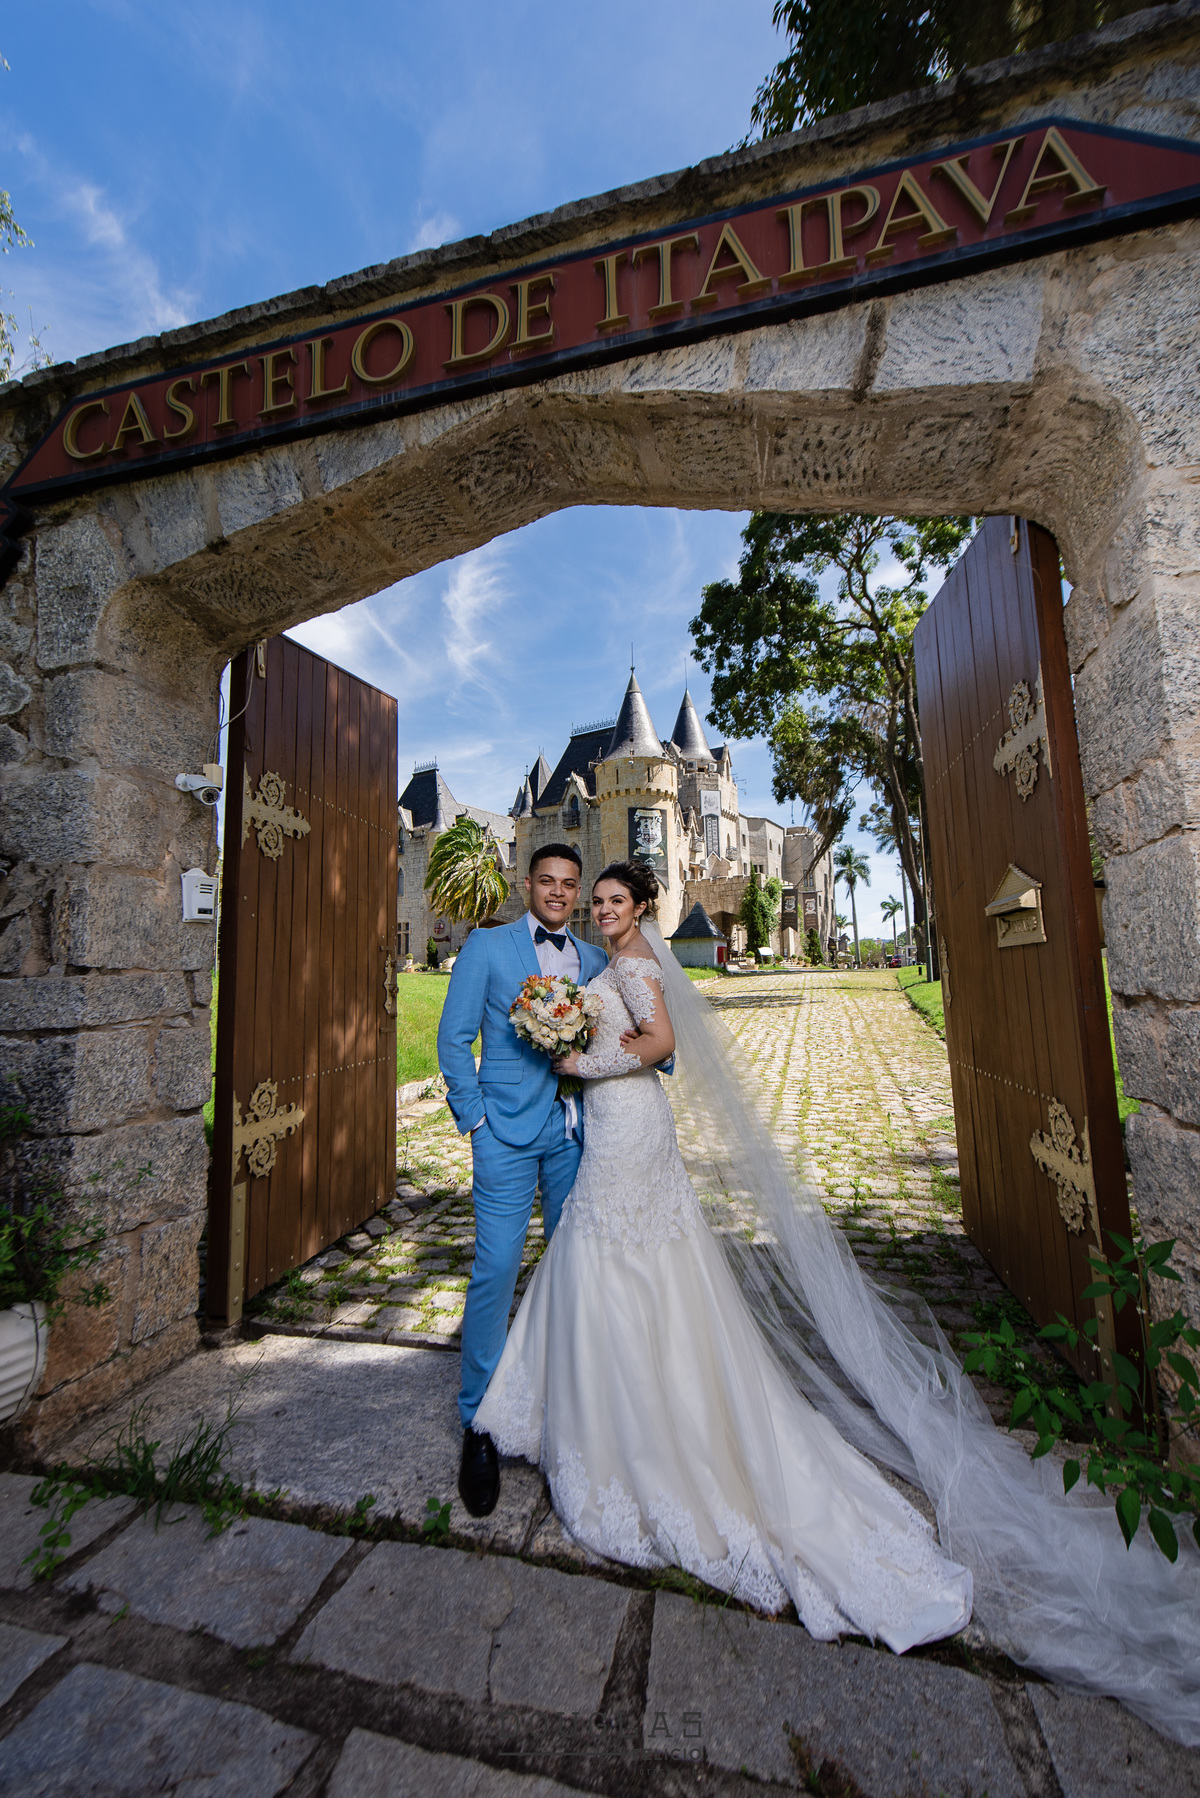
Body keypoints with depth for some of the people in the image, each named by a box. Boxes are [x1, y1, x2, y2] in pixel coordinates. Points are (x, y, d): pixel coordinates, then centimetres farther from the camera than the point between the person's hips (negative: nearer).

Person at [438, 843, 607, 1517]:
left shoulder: (596, 959, 9)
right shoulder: (487, 946, -1)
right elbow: (454, 1038, -2)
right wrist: (474, 1119, -7)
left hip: (576, 1134, 4)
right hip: (508, 1133, -3)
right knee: (496, 1270, 0)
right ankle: (481, 1422, 22)